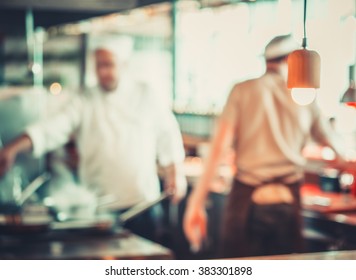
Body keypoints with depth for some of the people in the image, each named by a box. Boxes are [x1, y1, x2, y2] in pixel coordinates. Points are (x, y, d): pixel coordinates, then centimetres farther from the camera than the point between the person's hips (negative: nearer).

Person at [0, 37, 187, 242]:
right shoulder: (85, 103, 2)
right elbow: (53, 128, -10)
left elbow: (167, 133, 9)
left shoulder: (145, 95, 5)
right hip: (101, 206, 0)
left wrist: (176, 174, 5)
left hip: (142, 201, 0)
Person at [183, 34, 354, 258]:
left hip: (246, 198, -1)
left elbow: (219, 147, -7)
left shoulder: (243, 90, 3)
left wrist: (197, 202, -6)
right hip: (288, 202, 1)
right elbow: (334, 149, 20)